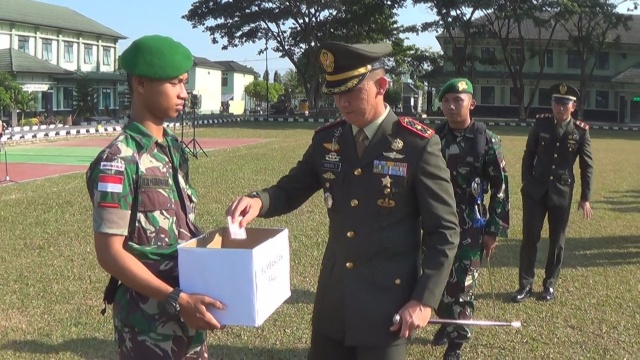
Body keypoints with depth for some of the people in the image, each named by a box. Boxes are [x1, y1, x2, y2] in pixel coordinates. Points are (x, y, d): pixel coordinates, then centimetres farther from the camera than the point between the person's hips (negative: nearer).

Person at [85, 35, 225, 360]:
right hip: (148, 320, -7)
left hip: (187, 313, 7)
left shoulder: (174, 149, 5)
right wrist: (175, 299, -22)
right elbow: (110, 253, -19)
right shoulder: (120, 161, -17)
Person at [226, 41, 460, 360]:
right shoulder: (326, 140, 2)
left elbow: (443, 231, -8)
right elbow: (291, 190, 11)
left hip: (387, 303, -4)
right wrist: (259, 201, -13)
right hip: (332, 299, 5)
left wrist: (425, 299, -13)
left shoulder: (418, 145, -12)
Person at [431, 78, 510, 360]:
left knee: (462, 284, -1)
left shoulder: (487, 140, -7)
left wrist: (494, 230, -7)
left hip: (470, 225, -3)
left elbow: (501, 188, -5)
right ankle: (446, 323, 38)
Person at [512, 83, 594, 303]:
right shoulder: (541, 124, -1)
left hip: (562, 193, 0)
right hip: (535, 190, 1)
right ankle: (525, 285, 9)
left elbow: (587, 166, 1)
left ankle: (550, 285, 21)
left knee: (557, 241, 8)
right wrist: (526, 183, 5)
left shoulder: (581, 131, -4)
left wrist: (585, 198, 0)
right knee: (529, 238, 0)